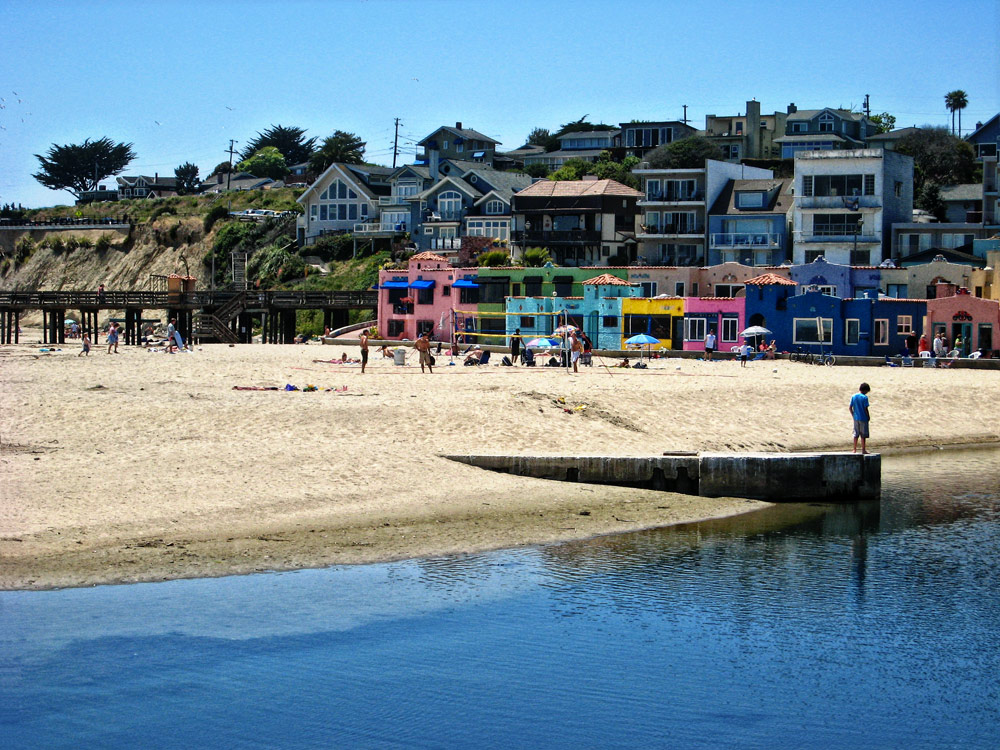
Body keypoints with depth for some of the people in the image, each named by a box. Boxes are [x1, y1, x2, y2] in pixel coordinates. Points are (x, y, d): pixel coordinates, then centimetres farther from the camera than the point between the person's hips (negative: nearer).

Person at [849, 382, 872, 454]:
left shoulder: (853, 397, 2)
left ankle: (855, 449, 15)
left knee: (856, 434, 12)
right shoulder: (864, 397, -14)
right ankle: (863, 449, 8)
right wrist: (868, 417, -2)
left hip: (856, 418, 5)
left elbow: (850, 408, 2)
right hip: (863, 418, -5)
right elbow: (866, 409, -15)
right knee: (863, 435, 4)